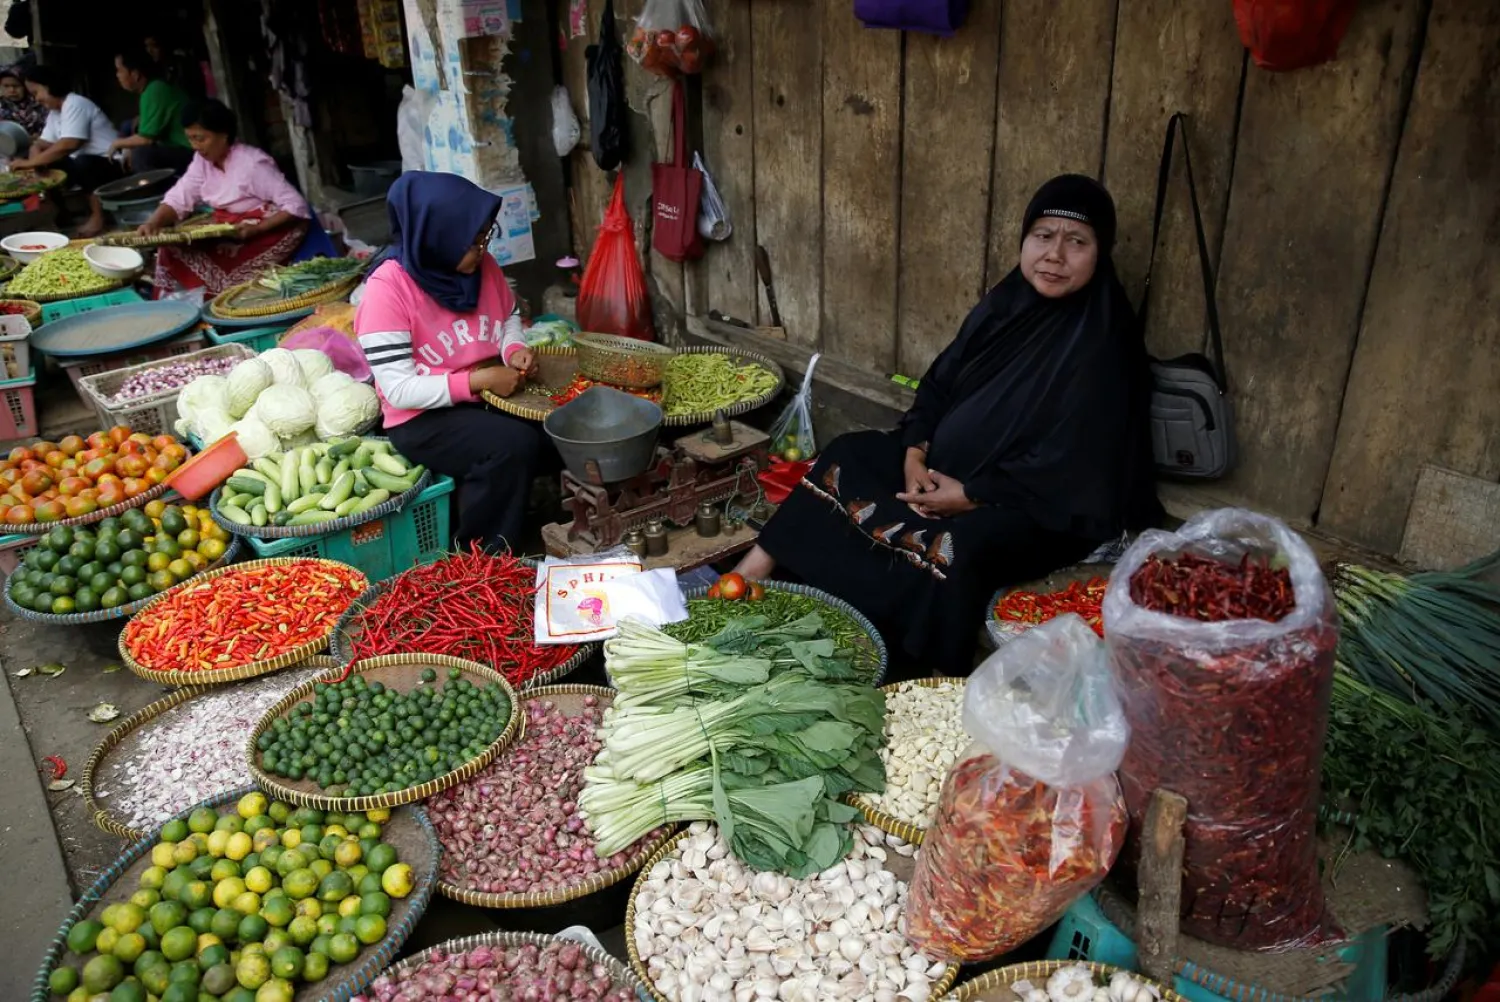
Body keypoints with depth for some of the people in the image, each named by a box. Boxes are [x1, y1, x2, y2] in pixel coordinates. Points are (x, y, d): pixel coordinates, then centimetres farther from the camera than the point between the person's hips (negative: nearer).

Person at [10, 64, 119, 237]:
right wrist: (34, 162, -14)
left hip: (109, 163, -9)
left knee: (83, 164, -36)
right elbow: (41, 145, 9)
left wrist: (30, 162, -24)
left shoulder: (75, 105, -16)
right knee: (45, 168, -3)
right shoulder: (54, 112, 14)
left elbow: (68, 145, -27)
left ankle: (98, 216, -22)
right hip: (84, 162, 9)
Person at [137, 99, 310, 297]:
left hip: (266, 232, -7)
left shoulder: (253, 163, -18)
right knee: (172, 247, -9)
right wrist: (153, 223, -21)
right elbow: (177, 199, -1)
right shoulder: (202, 161, 3)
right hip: (225, 233, 7)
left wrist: (256, 230, -33)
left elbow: (297, 207, -24)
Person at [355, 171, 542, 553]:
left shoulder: (482, 265, -2)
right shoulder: (387, 289, -19)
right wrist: (478, 381, -26)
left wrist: (514, 349, -5)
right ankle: (480, 554, -8)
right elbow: (399, 390, -21)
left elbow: (510, 317, 17)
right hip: (423, 418, -6)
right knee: (513, 446, -29)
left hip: (489, 395, 6)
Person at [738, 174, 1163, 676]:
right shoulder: (1004, 306, 3)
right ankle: (760, 565, 8)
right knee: (848, 456, 5)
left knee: (961, 550, -36)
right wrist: (915, 454, -8)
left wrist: (971, 496, -22)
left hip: (1050, 507, -8)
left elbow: (1070, 466, -23)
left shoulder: (1102, 347, -19)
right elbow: (939, 385, 9)